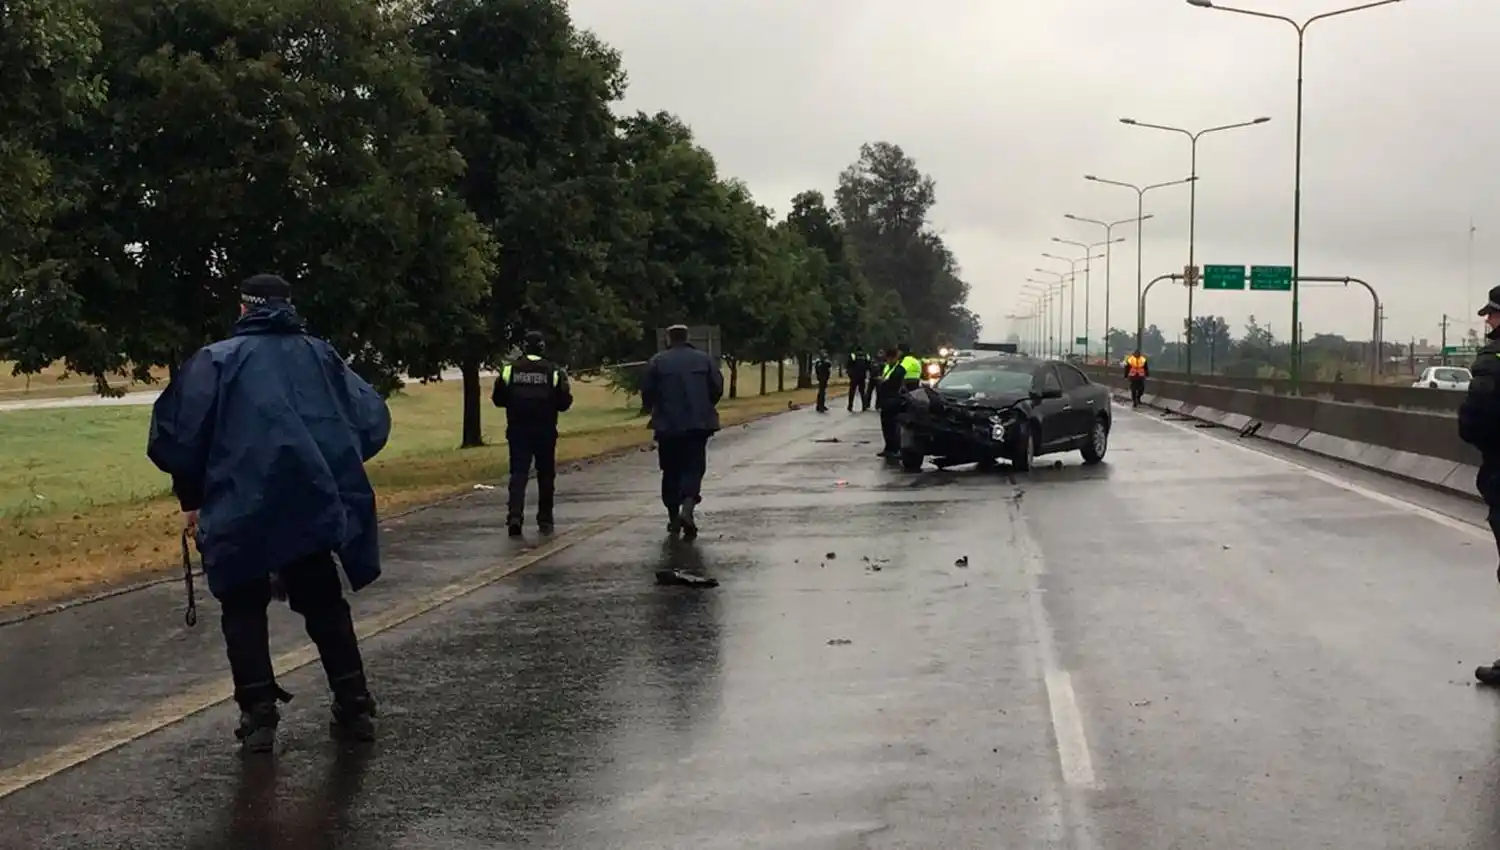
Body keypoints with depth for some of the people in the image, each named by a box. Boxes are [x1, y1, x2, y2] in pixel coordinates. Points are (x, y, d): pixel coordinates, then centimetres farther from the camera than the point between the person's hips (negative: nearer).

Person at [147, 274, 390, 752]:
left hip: (242, 509, -3)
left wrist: (191, 498, 8)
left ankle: (259, 717, 3)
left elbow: (176, 431, -3)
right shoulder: (321, 356, 10)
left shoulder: (218, 359, 1)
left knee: (244, 609, 12)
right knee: (324, 604, 19)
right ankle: (355, 708, 17)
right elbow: (372, 420, 6)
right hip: (317, 504, 3)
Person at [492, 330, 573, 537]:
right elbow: (564, 403, -4)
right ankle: (545, 521, 16)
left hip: (518, 432, 0)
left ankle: (515, 515, -17)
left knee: (518, 474, 2)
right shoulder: (554, 371, -5)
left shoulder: (509, 369, -3)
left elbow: (498, 400, 1)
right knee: (545, 476, 12)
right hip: (545, 432, 0)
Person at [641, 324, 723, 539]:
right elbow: (718, 387, 3)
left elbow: (646, 391, -2)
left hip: (668, 425, 0)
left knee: (671, 471, 11)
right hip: (698, 424, 0)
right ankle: (687, 509, -22)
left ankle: (673, 517, 15)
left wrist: (651, 409, 19)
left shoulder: (657, 361, 1)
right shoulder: (704, 359, 5)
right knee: (694, 467, 1)